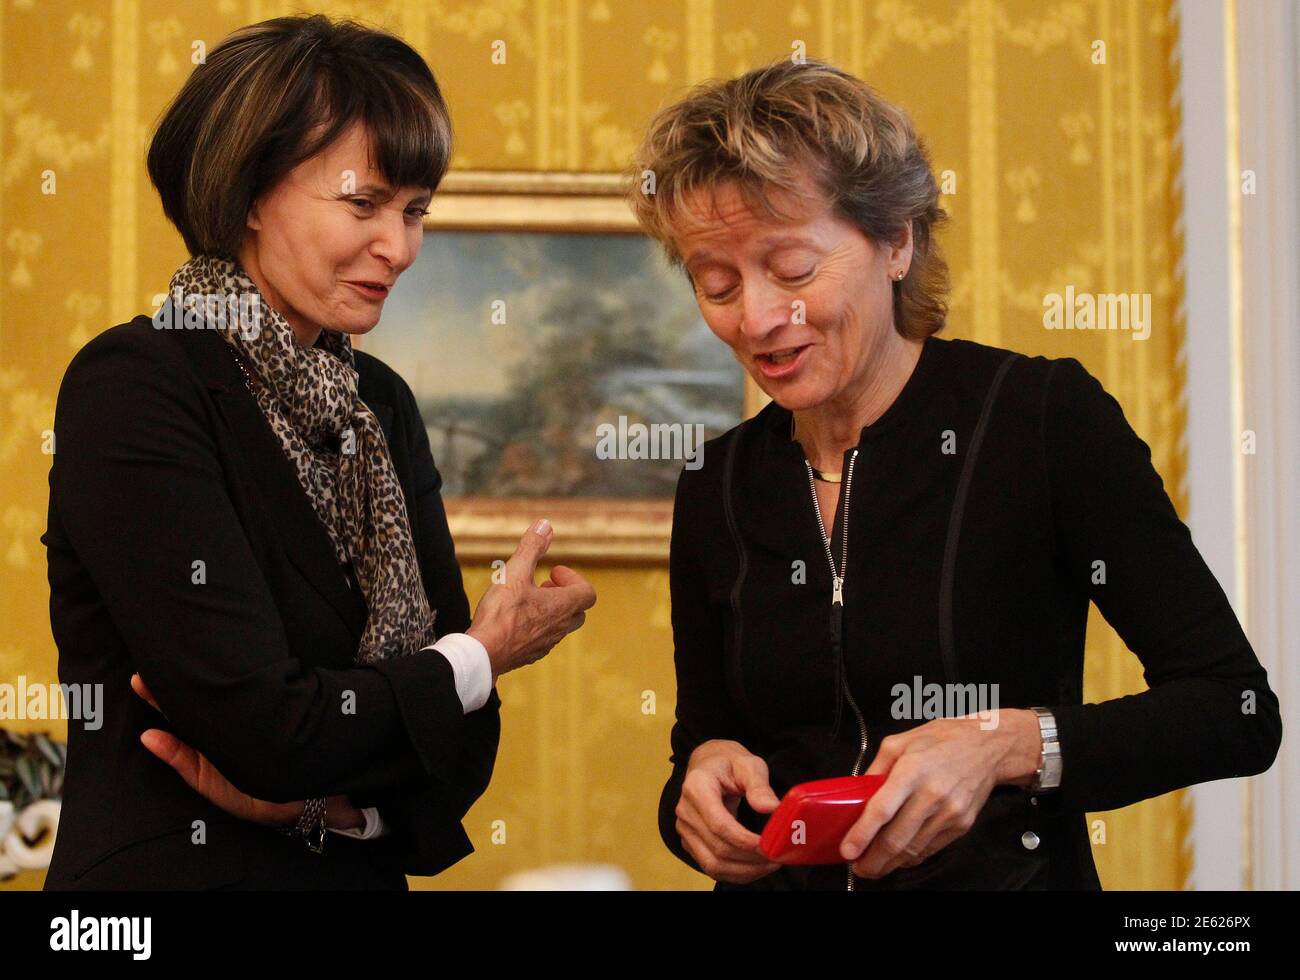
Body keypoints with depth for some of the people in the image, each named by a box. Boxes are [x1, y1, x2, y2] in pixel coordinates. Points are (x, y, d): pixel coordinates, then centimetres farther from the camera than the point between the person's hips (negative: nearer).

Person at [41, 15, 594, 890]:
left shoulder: (381, 405, 5)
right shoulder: (133, 387, -16)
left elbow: (458, 735, 1)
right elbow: (264, 725, -23)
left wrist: (316, 796, -18)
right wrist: (482, 655, -9)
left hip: (361, 870, 6)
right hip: (175, 867, -6)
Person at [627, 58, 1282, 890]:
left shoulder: (1046, 417, -6)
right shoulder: (716, 490, 7)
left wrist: (1008, 745, -18)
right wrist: (700, 779, -6)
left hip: (1014, 870, -4)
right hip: (780, 882, 4)